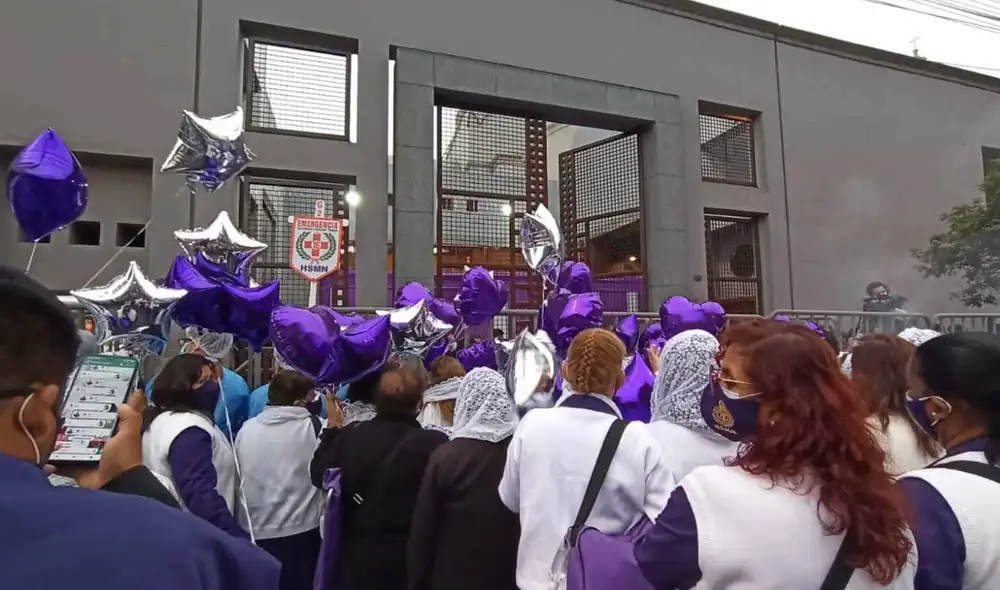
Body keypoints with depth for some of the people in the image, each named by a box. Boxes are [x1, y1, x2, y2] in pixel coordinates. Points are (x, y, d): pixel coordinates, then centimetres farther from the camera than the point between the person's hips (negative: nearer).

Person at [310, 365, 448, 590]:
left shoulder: (350, 435, -11)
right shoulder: (434, 444, -24)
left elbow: (319, 477, 6)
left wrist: (332, 428, 13)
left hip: (357, 557, 4)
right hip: (410, 559, -3)